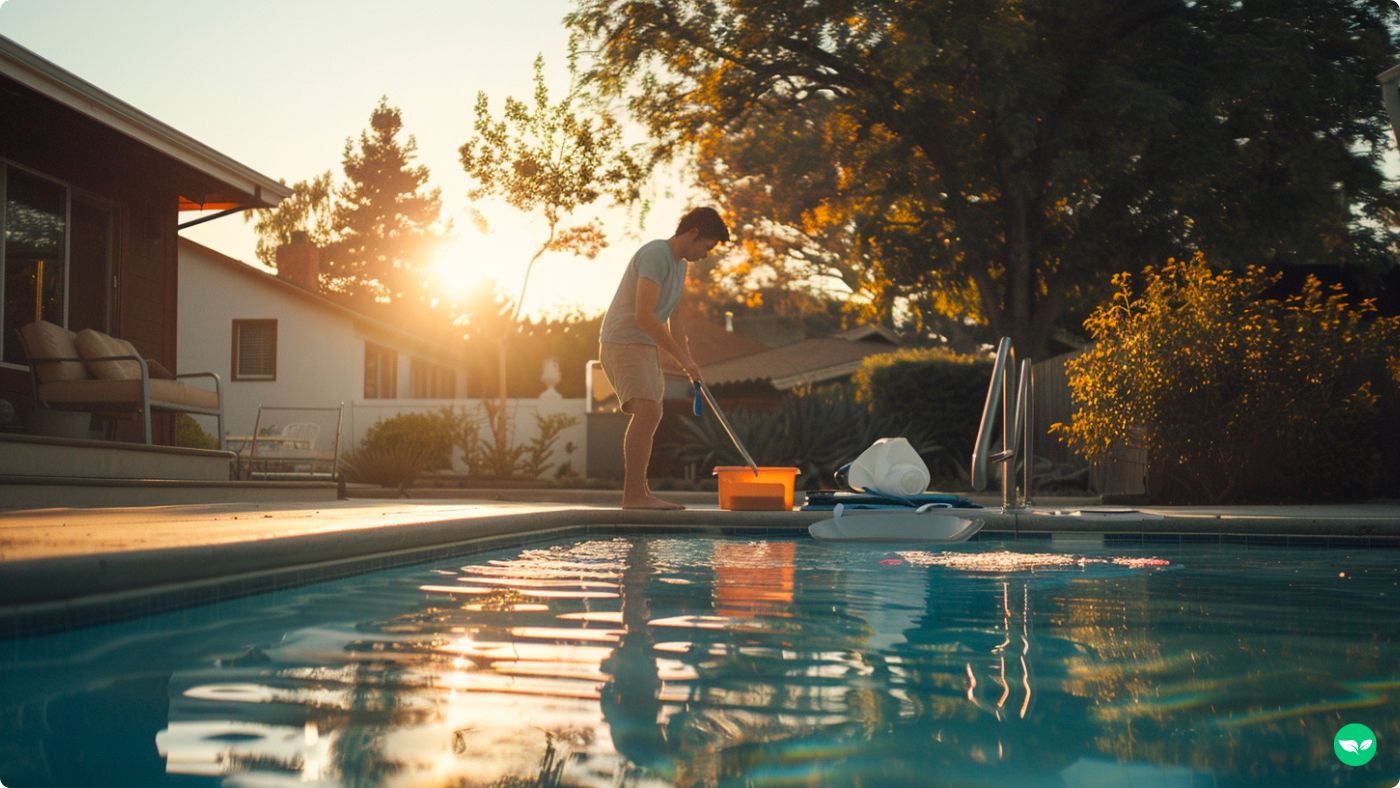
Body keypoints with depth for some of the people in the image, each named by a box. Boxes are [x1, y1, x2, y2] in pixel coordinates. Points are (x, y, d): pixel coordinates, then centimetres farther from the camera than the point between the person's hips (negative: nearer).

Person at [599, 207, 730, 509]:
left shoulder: (679, 265, 15)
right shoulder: (655, 255, -17)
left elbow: (674, 317, 20)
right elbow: (644, 315, -26)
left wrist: (688, 361, 12)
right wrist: (682, 358, -21)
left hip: (645, 347, 11)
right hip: (623, 343, -11)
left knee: (649, 416, 13)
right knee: (648, 411, -22)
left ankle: (640, 493, 21)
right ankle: (633, 494, -22)